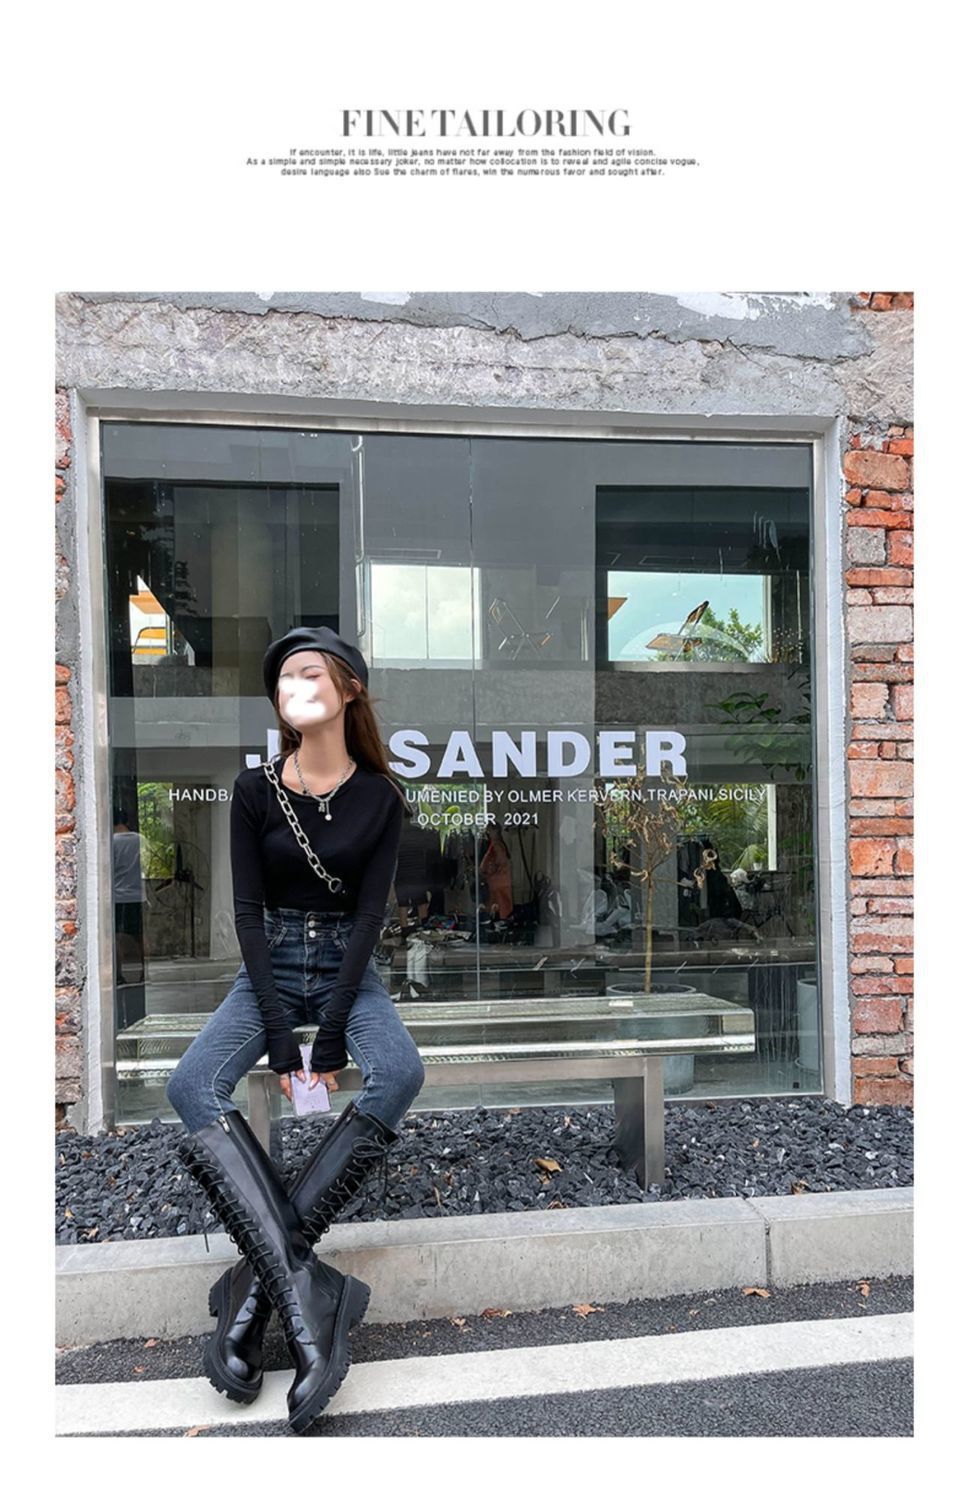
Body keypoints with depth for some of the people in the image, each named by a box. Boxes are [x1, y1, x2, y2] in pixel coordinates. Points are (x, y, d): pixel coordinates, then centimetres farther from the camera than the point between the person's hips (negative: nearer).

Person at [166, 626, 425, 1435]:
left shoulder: (380, 795, -6)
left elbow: (369, 913, -9)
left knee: (401, 1073, -30)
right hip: (269, 967, 1)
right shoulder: (255, 788, -5)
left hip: (349, 967, 0)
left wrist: (332, 1034, -17)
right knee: (191, 1087, -25)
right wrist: (280, 1036, -16)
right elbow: (249, 910, -8)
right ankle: (306, 1295, -28)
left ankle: (261, 1276, -20)